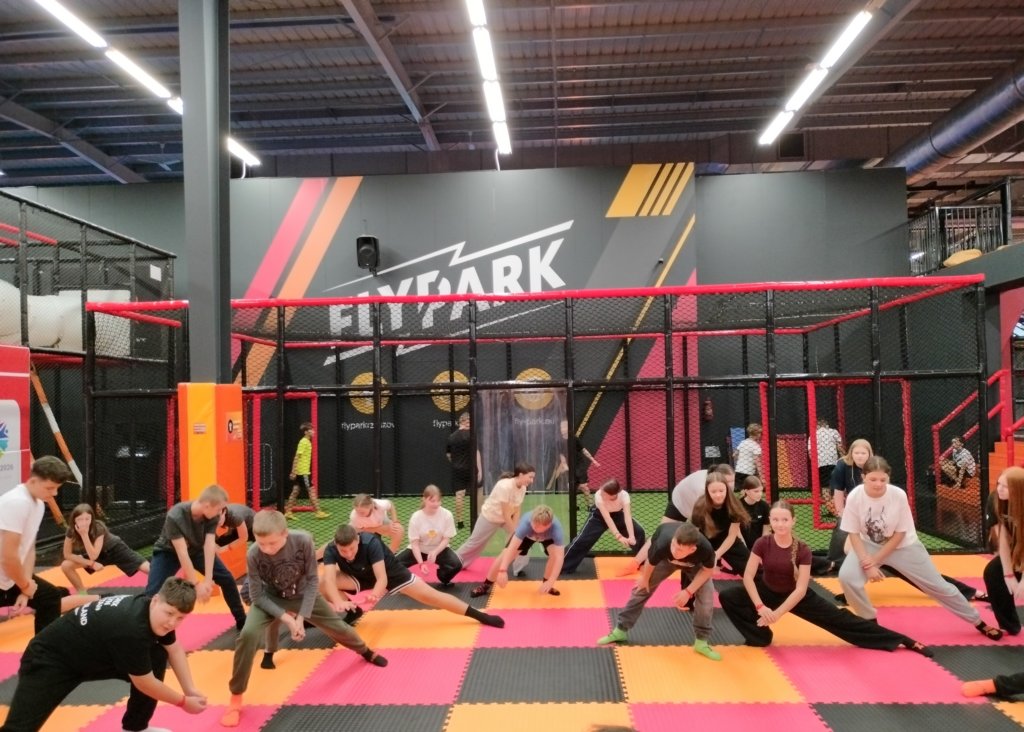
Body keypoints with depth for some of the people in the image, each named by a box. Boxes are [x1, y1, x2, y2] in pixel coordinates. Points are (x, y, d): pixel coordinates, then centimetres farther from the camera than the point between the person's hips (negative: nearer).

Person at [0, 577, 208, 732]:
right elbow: (144, 683, -25)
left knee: (157, 658, -3)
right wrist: (183, 701, -11)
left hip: (93, 654, 8)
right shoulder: (130, 629, -38)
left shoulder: (153, 611, -13)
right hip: (50, 659, -8)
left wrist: (191, 690, -2)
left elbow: (174, 649, 5)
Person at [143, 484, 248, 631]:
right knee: (152, 593, -22)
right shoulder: (175, 517, -38)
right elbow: (182, 553, -37)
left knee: (227, 579, -4)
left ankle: (241, 620, 13)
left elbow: (209, 546, -29)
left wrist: (208, 580, -37)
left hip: (197, 549, 4)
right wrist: (197, 584, -35)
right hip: (169, 551, -3)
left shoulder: (212, 517, -24)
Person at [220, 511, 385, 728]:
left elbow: (312, 580, -20)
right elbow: (257, 596, -23)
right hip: (270, 599, -1)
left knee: (338, 627, 12)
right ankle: (235, 699, -8)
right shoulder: (253, 555, -33)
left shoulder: (303, 541, -33)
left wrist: (301, 617, -25)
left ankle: (366, 652, 48)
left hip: (303, 595, 1)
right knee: (248, 635, -27)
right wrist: (286, 619, -30)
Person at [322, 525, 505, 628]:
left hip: (390, 573, -3)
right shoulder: (331, 550, -29)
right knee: (324, 586, -21)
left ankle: (482, 616, -7)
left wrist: (375, 594, -64)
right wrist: (339, 602, -61)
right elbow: (329, 579, -42)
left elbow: (382, 578, -42)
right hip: (363, 577, 4)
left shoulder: (371, 543, -38)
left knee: (430, 596, -13)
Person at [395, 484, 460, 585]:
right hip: (419, 550, 0)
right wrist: (421, 563, -30)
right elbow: (414, 543, -17)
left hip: (439, 549, 0)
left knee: (456, 565, -28)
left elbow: (446, 539, -13)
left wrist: (435, 552, -31)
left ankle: (443, 579, 9)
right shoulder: (416, 517, -20)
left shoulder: (447, 515, -19)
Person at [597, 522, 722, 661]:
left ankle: (702, 641, 5)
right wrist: (645, 579, -3)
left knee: (706, 596, -15)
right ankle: (620, 630, 16)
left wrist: (689, 591, -27)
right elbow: (651, 562, -22)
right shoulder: (662, 544, -46)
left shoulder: (705, 549, -46)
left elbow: (708, 570, -21)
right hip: (666, 558, 0)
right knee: (641, 588, 2)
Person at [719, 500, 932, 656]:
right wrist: (760, 607, -27)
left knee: (840, 620, -4)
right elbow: (748, 576, -18)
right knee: (727, 597, -18)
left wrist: (777, 613, -27)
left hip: (797, 597, -1)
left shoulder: (802, 550, -21)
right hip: (767, 592, 2)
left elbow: (800, 589, -22)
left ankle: (902, 641, 6)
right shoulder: (762, 544, -19)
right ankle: (760, 636, -2)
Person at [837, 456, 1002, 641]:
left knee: (937, 585, 7)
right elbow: (854, 534, -15)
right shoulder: (854, 497, -25)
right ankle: (869, 621, 1)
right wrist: (868, 565, -23)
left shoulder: (898, 495, -26)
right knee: (847, 577, -23)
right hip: (869, 545, 0)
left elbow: (899, 534, -15)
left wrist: (876, 559, -20)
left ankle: (978, 622, 30)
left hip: (902, 545, 0)